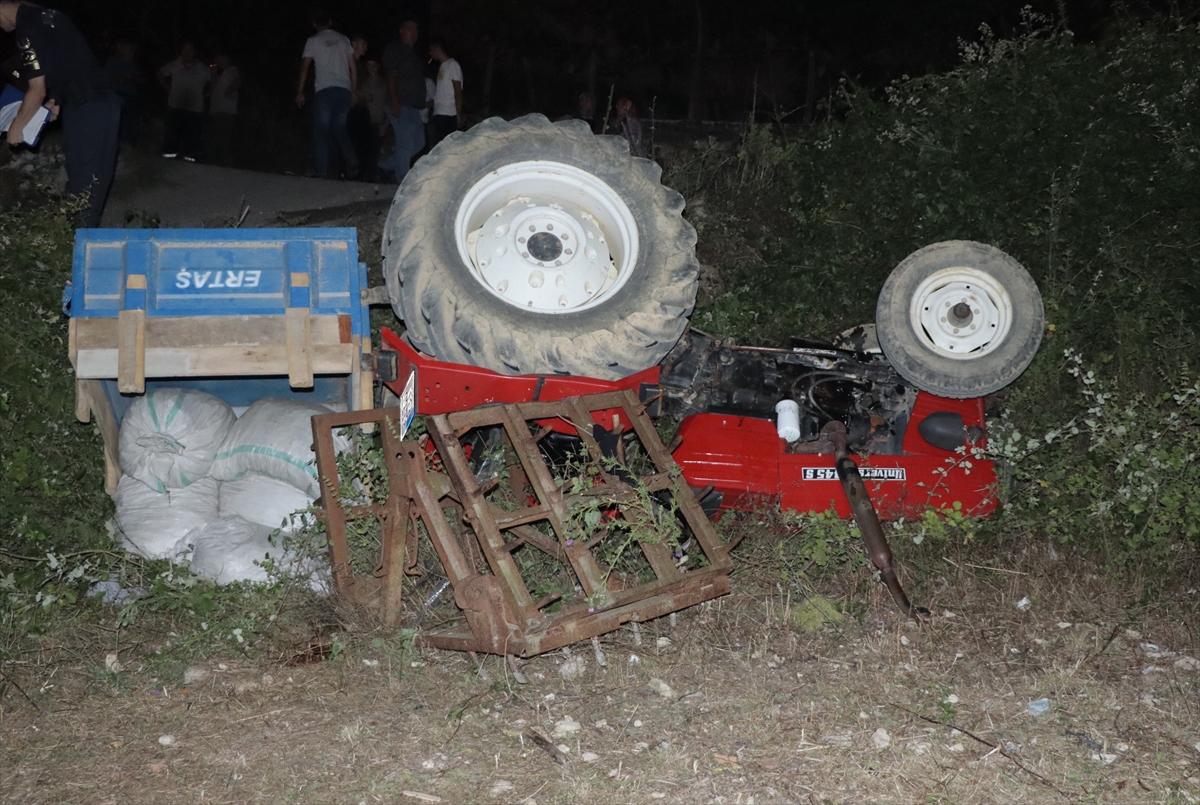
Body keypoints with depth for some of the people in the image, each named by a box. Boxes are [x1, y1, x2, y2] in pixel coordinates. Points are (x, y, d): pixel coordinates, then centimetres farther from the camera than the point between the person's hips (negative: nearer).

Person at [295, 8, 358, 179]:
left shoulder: (313, 41, 4)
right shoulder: (343, 39, 14)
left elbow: (304, 67, 0)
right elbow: (353, 66, 14)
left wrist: (300, 92, 5)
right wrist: (353, 90, 20)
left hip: (324, 90, -4)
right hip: (344, 89, 4)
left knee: (321, 132, 0)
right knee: (340, 129, 13)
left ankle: (322, 171, -6)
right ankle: (351, 160, -11)